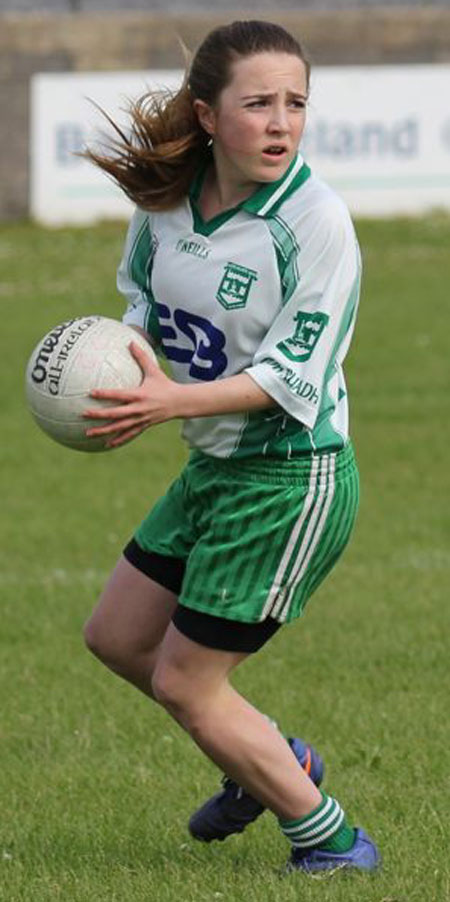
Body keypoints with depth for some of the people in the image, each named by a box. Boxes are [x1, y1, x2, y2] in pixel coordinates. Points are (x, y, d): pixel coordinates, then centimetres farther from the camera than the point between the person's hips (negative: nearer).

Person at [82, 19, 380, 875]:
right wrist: (130, 366, -7)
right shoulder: (165, 194, -4)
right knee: (116, 638, 19)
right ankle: (274, 762, 38)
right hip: (214, 467, 8)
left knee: (184, 680, -2)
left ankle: (332, 842, 14)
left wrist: (175, 401, -35)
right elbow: (144, 296, 14)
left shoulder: (315, 221, -22)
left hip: (292, 480, -8)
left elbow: (293, 375, -24)